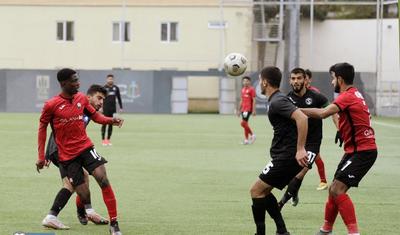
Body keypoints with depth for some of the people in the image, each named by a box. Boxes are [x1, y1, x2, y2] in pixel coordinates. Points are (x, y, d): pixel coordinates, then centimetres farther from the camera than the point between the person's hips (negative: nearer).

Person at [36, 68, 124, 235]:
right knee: (84, 194, -9)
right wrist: (41, 157, 0)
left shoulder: (81, 98, 4)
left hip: (86, 147, 3)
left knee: (103, 179, -17)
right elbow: (42, 128, 1)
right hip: (67, 155, -3)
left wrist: (111, 120, -4)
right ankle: (87, 211, 26)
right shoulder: (51, 105, -9)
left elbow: (94, 115, 16)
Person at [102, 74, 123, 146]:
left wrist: (120, 107, 11)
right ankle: (103, 140, 3)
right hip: (105, 109, -4)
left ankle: (108, 139, 13)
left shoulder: (116, 88, 8)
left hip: (113, 109, 4)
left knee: (111, 124, 6)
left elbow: (119, 98, 14)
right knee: (104, 124, -2)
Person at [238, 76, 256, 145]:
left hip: (248, 109, -8)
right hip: (243, 109, 8)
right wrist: (239, 110, 21)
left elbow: (254, 100, -10)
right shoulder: (243, 90, 16)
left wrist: (254, 110, -16)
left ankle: (252, 135, -1)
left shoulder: (251, 89, -7)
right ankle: (246, 139, 14)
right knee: (245, 124, 7)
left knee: (243, 123, -14)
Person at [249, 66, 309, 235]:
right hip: (284, 156, 10)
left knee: (256, 191, -5)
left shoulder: (277, 101, -17)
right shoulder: (276, 100, 15)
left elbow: (302, 118, -29)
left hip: (286, 156, -10)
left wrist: (300, 149, -30)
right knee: (263, 191, 16)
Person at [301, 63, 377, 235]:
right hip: (355, 150, 10)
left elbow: (323, 113, -27)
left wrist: (298, 110, -20)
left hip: (362, 151, -10)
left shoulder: (347, 96, -15)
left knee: (338, 190, -17)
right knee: (334, 189, 14)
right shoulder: (355, 94, 15)